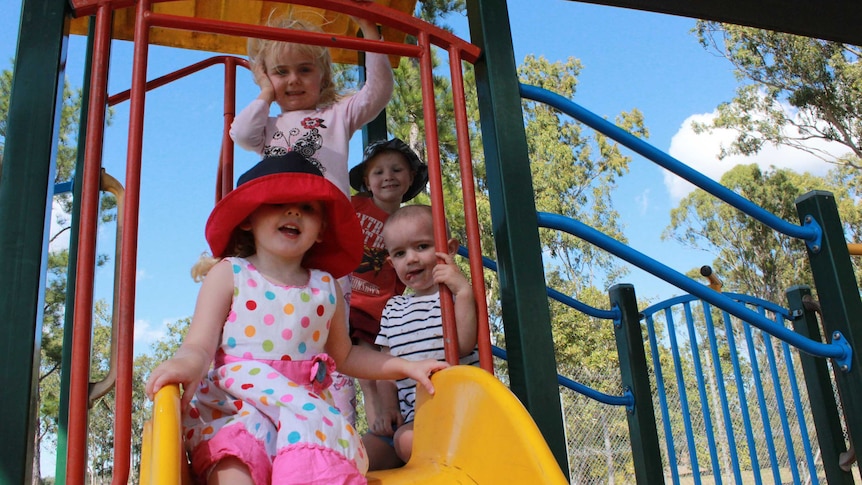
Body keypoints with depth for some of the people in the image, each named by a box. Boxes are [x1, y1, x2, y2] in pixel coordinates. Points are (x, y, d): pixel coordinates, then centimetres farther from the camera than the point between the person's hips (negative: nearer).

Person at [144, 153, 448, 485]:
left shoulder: (325, 286, 13)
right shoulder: (228, 275, 5)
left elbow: (343, 355, 25)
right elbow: (200, 345, -6)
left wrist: (405, 366, 15)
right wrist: (187, 363, -31)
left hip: (305, 406, 3)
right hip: (231, 405, -2)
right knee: (238, 442, -37)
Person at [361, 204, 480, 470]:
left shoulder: (458, 295, 2)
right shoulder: (393, 309, 18)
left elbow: (463, 345, -15)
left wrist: (464, 291, -21)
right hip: (406, 418, 6)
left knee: (409, 440, -32)